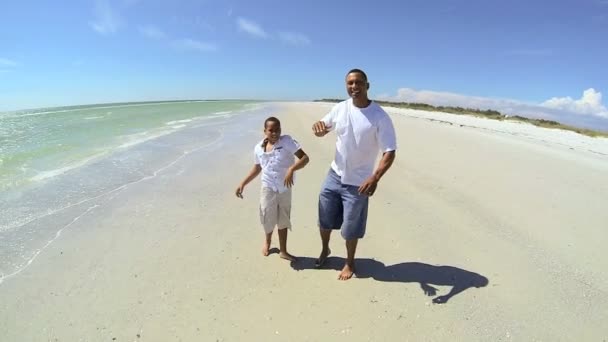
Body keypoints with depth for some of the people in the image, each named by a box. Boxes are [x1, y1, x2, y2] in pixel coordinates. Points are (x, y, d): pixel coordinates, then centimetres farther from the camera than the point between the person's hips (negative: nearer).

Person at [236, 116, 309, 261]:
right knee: (268, 217, 6)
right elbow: (257, 168, 13)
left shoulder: (287, 141, -14)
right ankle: (267, 241, 40)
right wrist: (243, 183, 9)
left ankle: (283, 251, 29)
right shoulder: (258, 148, -2)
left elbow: (305, 158, -20)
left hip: (285, 188, -1)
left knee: (283, 220, 12)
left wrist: (291, 169, -36)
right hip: (268, 188, 1)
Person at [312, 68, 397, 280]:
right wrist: (319, 127, -18)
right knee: (324, 218, 18)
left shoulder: (380, 117, -17)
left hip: (358, 182, -4)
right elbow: (323, 130, 9)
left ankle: (350, 263, 37)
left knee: (351, 228, 11)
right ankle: (325, 250, 47)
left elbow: (389, 153, -19)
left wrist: (375, 178, -36)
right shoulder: (340, 108, -3)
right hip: (334, 175, 4)